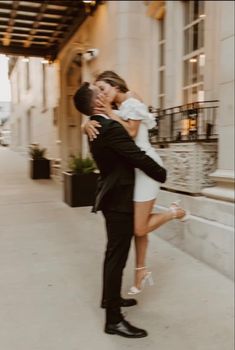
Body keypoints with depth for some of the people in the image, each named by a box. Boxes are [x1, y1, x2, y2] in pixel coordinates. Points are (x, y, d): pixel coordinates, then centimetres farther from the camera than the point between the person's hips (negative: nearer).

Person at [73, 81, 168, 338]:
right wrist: (162, 174, -4)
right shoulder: (111, 128, -22)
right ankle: (113, 319, 7)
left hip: (112, 197, 10)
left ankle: (109, 297, 38)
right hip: (120, 200, -10)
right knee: (117, 257, -3)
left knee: (113, 252, 22)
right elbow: (139, 158, -21)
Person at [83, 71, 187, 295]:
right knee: (137, 225, 11)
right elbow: (90, 124, 5)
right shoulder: (116, 108, 17)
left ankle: (173, 212, 15)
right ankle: (141, 270, 24)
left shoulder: (132, 101, -5)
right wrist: (89, 124, -18)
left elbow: (131, 132, -18)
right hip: (131, 169, 8)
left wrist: (109, 113, -14)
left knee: (140, 229, -8)